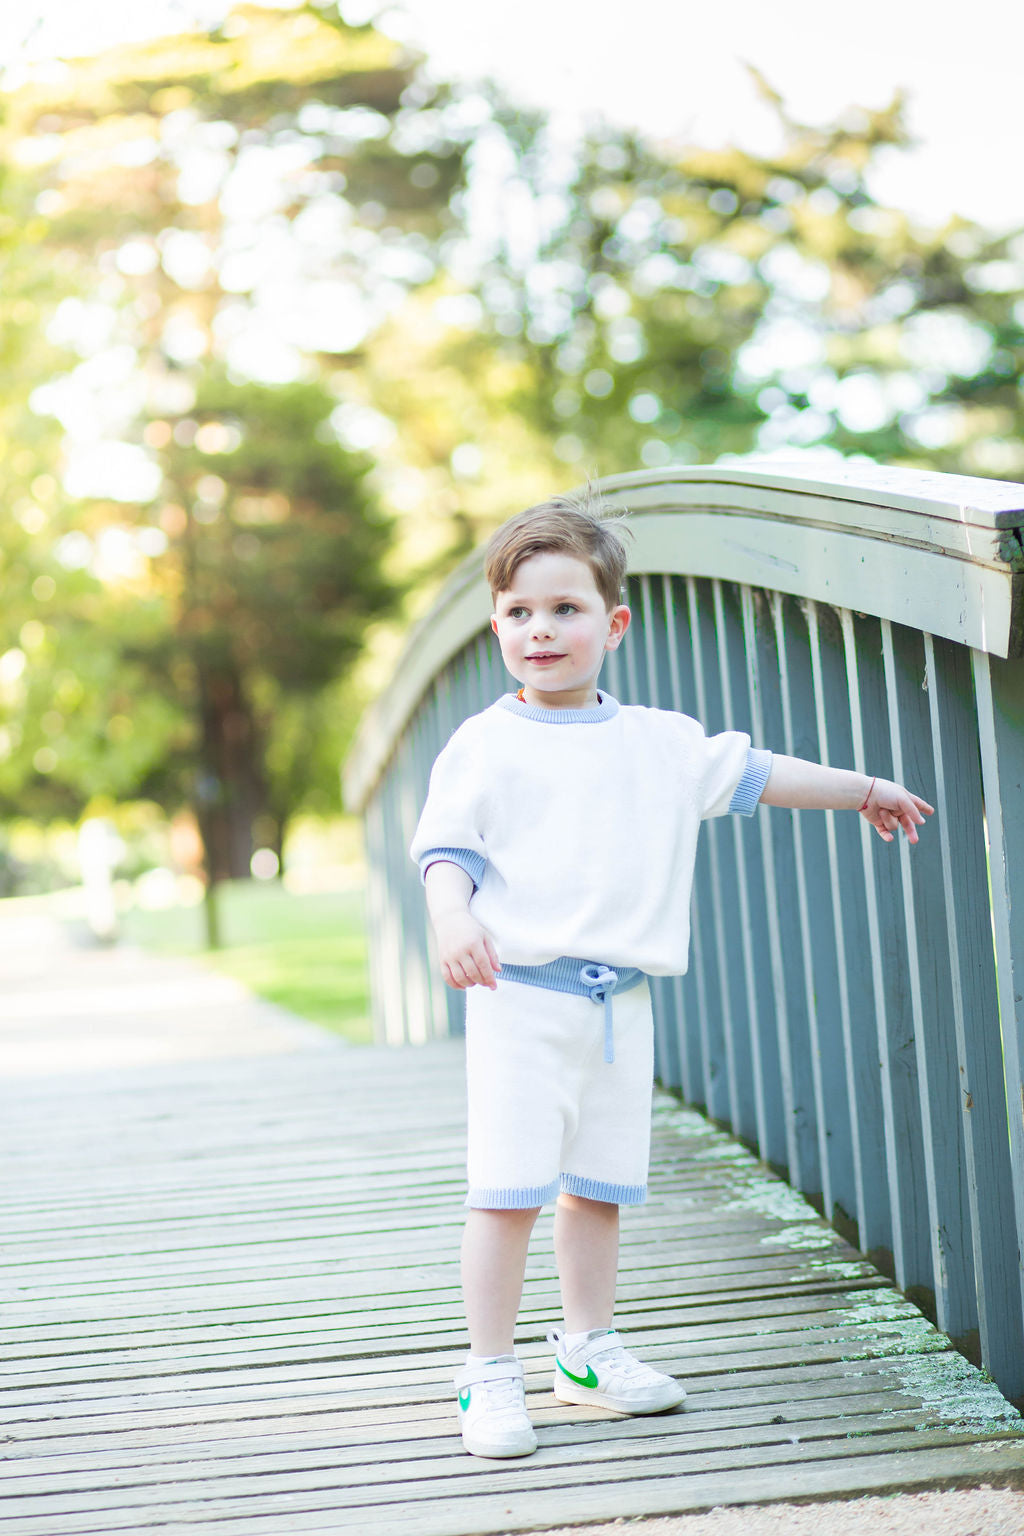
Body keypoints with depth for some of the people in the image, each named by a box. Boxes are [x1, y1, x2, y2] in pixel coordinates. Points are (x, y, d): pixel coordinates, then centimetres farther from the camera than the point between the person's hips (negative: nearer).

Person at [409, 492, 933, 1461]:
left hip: (622, 1002, 4)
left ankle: (588, 1348, 27)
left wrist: (864, 790, 30)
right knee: (508, 1188, -9)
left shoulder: (662, 743, 12)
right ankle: (489, 1372, 0)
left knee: (599, 1185, 12)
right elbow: (447, 846, -6)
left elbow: (751, 774, 22)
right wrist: (453, 917, -27)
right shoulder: (484, 745, 0)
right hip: (522, 994, -4)